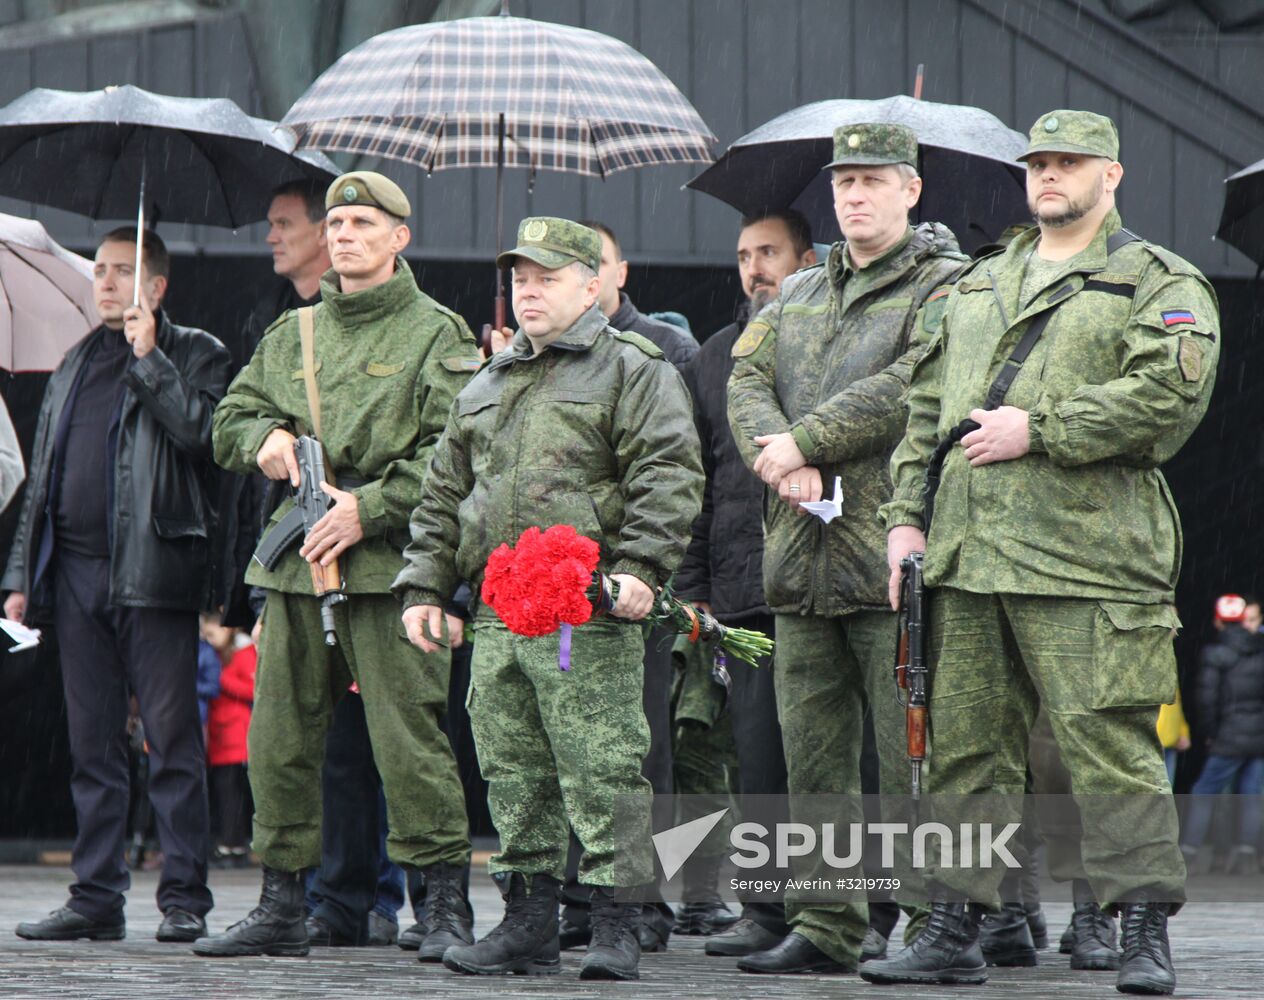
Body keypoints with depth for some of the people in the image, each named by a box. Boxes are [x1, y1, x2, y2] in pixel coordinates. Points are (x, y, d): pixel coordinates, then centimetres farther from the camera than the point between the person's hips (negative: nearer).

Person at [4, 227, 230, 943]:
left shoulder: (194, 355, 5)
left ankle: (185, 897, -3)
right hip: (78, 573, 6)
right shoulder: (76, 366, 21)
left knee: (173, 739, -5)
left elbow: (200, 432, -14)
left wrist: (149, 358, -10)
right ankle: (98, 896, 10)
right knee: (94, 744, 7)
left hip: (154, 569, -6)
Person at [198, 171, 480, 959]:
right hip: (296, 561, 6)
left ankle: (447, 902, -3)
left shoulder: (437, 335, 1)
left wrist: (370, 506, -16)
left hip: (388, 561, -6)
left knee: (408, 733, -9)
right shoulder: (292, 335, 19)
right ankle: (282, 906, 15)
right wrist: (265, 436, 2)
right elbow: (231, 419, 25)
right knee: (279, 737, 7)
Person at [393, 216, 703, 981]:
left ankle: (617, 927, -5)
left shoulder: (634, 372, 2)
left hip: (589, 616, -7)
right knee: (513, 776, 8)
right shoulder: (486, 388, 22)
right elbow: (445, 496, 25)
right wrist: (424, 586, 17)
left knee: (602, 774, -8)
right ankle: (530, 923, 14)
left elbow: (668, 477, -8)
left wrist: (640, 568, -19)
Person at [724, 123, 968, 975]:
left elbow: (908, 389, -15)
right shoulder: (797, 296, 20)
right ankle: (824, 928, 15)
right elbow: (748, 383, 9)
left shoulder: (949, 288, -1)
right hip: (803, 555, 7)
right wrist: (782, 462, -11)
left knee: (912, 759, -6)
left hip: (893, 556, -7)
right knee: (813, 755, 9)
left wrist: (803, 442, -13)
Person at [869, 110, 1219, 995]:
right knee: (966, 745, 8)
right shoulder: (978, 288, 23)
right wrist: (908, 515, 13)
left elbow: (1169, 394, -14)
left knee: (1110, 745, -9)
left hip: (1087, 552, -6)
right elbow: (926, 407, 24)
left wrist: (1037, 430, -14)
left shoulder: (1160, 285, 2)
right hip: (968, 555, 6)